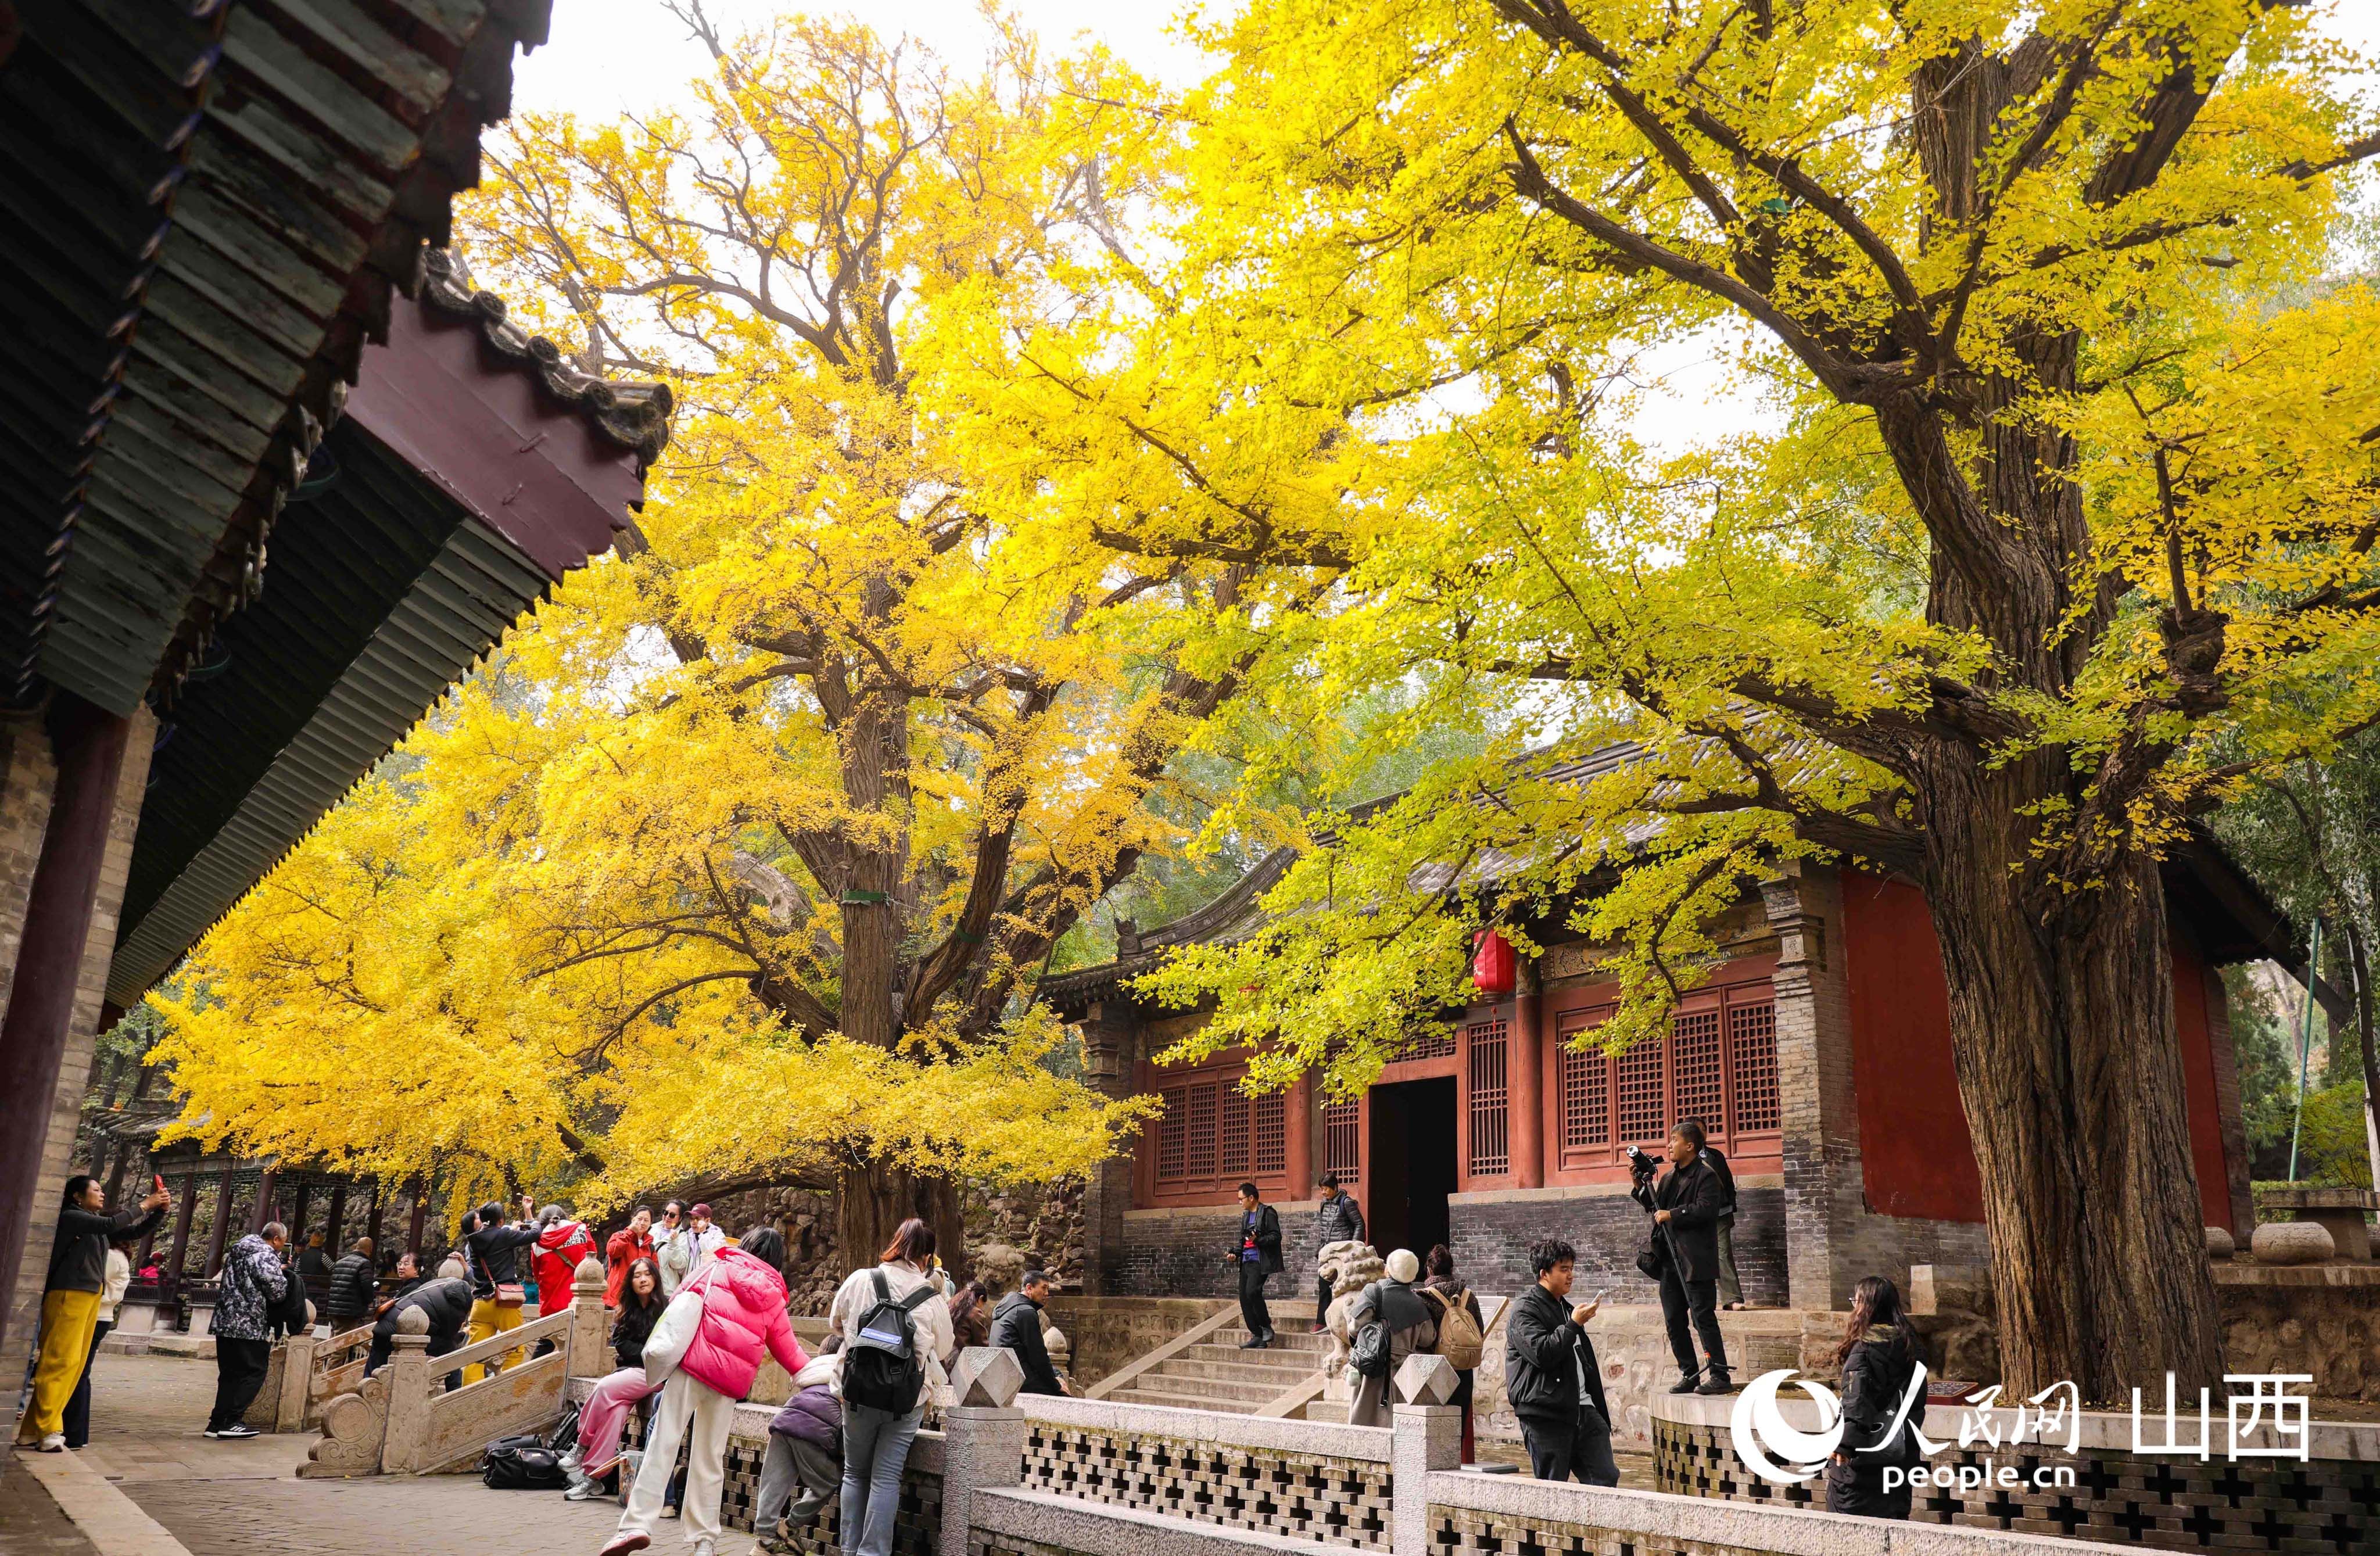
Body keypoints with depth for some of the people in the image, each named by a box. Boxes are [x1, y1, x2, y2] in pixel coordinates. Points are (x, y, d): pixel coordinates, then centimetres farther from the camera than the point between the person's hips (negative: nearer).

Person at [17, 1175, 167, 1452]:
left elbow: (137, 1232, 20)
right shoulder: (70, 1217, -6)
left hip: (91, 1298, 8)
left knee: (75, 1366, 5)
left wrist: (160, 1210, 6)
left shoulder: (96, 1223, 18)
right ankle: (47, 1431, -8)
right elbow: (111, 1224, -19)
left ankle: (31, 1431, 8)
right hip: (69, 1295, -8)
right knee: (59, 1362, -10)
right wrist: (145, 1205, -11)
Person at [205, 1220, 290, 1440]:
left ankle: (217, 1422, 14)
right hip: (250, 1326, -9)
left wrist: (277, 1271, 18)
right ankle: (231, 1422, -4)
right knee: (253, 1373, -1)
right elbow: (278, 1293, -13)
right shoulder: (267, 1257, -14)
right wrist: (282, 1274, 7)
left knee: (229, 1374, 14)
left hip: (225, 1322, 9)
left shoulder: (239, 1249, 15)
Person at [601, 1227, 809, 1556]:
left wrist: (659, 1350, 15)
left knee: (664, 1441, -4)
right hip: (731, 1379, 3)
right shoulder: (774, 1297, 17)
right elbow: (789, 1351, 19)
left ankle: (638, 1523, -14)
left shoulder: (716, 1267, 13)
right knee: (710, 1460, 10)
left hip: (696, 1362, -2)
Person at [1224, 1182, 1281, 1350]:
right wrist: (1235, 1253, 10)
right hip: (1246, 1261, 9)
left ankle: (1266, 1327, -6)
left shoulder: (1267, 1213, -5)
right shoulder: (1245, 1215, 20)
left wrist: (1258, 1240, -24)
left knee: (1252, 1291, -24)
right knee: (1244, 1297, 2)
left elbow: (1276, 1236, -11)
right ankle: (1257, 1336, 7)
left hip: (1260, 1261, -9)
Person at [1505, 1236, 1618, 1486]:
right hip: (1546, 1415, -8)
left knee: (1606, 1478, 1)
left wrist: (1600, 1410, 25)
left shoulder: (1566, 1308, 21)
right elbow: (1541, 1352, -22)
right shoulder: (1525, 1310, -7)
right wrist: (1574, 1324, -15)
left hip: (1583, 1409, 8)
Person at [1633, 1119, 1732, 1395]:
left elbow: (1706, 1209, -20)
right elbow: (1655, 1207, 22)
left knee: (1703, 1316, -7)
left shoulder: (1705, 1175, -8)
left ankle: (1719, 1376, -1)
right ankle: (1689, 1375, 18)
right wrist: (1640, 1185, 9)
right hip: (1670, 1260, 8)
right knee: (1674, 1320, 10)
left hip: (1696, 1261, -8)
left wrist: (1671, 1215, -16)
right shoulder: (1670, 1177, 17)